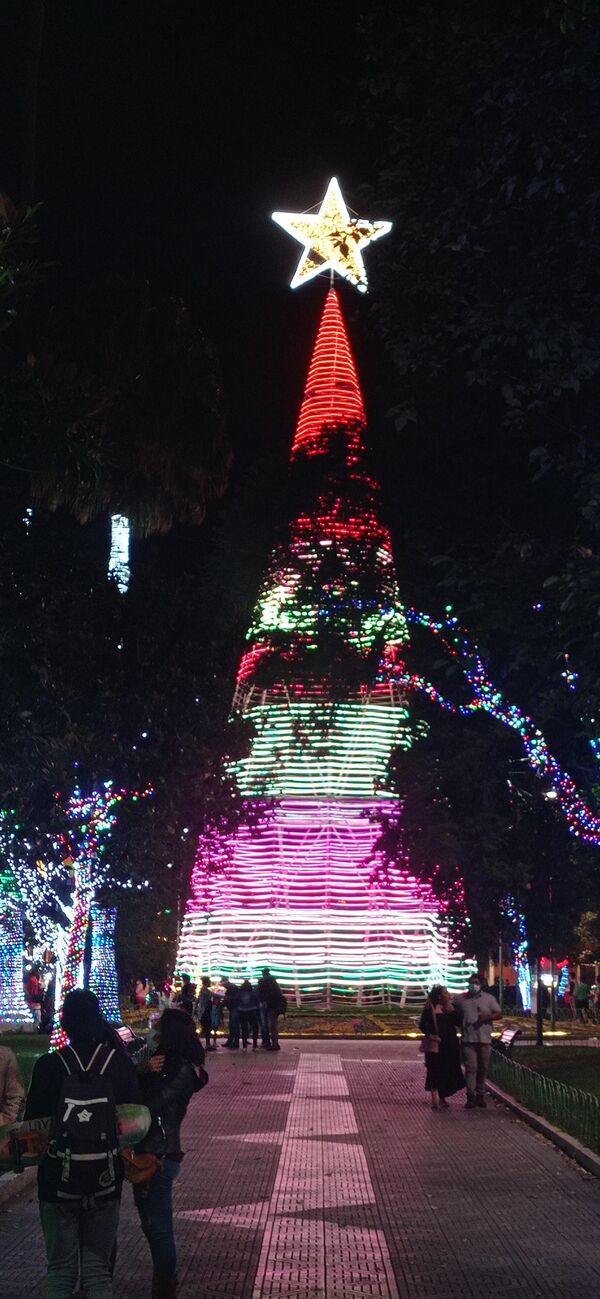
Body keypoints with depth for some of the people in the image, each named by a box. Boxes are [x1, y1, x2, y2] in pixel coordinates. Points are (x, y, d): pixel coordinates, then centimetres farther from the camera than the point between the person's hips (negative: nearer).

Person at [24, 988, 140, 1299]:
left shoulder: (48, 1065, -12)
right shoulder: (120, 1063, -8)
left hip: (58, 1180, -1)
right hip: (106, 1179, 1)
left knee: (60, 1271, 13)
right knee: (98, 1269, 15)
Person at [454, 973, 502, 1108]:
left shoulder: (489, 998, 6)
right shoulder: (461, 999, 8)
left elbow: (499, 1015, 4)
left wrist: (488, 1016, -15)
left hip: (484, 1039, 1)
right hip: (468, 1040, -1)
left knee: (482, 1069, 8)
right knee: (471, 1068, -8)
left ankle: (480, 1095, 18)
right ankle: (471, 1096, -7)